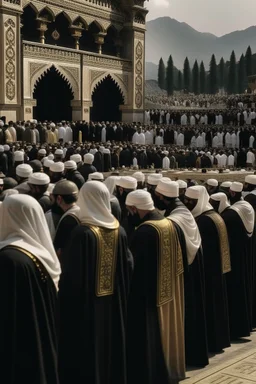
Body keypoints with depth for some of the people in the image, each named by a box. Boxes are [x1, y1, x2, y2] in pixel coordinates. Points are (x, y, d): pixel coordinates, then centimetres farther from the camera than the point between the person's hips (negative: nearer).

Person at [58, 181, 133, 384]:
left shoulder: (83, 232, -18)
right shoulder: (119, 231, -1)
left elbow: (72, 275, -17)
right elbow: (128, 267, 5)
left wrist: (66, 301, -5)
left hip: (87, 305, -6)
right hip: (114, 303, 6)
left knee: (87, 351, 5)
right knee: (112, 347, 18)